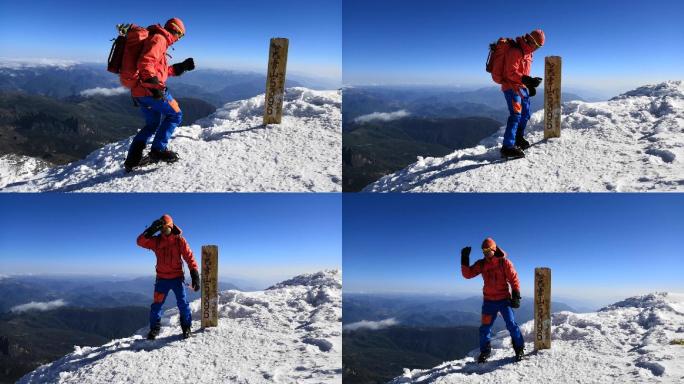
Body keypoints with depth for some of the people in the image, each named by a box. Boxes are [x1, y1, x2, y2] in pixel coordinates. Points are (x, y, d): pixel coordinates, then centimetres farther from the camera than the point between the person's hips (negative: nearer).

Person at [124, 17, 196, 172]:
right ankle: (159, 150, -4)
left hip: (139, 91, 10)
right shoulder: (159, 38, -8)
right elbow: (145, 62, -24)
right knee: (175, 114, 3)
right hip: (150, 90, -10)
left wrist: (181, 67, 28)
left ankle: (132, 160, 15)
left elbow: (161, 70, 29)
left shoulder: (158, 39, 24)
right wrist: (153, 83, -32)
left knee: (152, 124, 20)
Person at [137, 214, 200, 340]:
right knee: (156, 305, 3)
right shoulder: (156, 241, 1)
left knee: (183, 303, -2)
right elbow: (140, 241, -10)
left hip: (177, 278, -1)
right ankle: (154, 329, 19)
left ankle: (186, 327, 14)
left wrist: (195, 275, -16)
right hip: (162, 279, 2)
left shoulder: (179, 240, -5)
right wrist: (152, 230, -23)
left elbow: (189, 257, -8)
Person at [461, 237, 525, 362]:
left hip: (504, 299, -3)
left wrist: (516, 295, -10)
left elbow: (514, 279, -6)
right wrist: (465, 259, -14)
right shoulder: (481, 264, 2)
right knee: (485, 327, 6)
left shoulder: (504, 262, -8)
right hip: (489, 301, 3)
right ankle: (485, 352, 19)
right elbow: (467, 274, -3)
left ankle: (519, 349, 9)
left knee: (511, 324, -6)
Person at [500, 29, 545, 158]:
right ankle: (508, 147, -25)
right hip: (512, 87, -10)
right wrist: (528, 80, -34)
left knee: (525, 114, 19)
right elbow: (511, 73, -25)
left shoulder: (527, 52, 13)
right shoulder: (515, 51, -19)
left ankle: (519, 138, 38)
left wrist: (530, 85, 21)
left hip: (522, 87, 10)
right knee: (516, 115, -20)